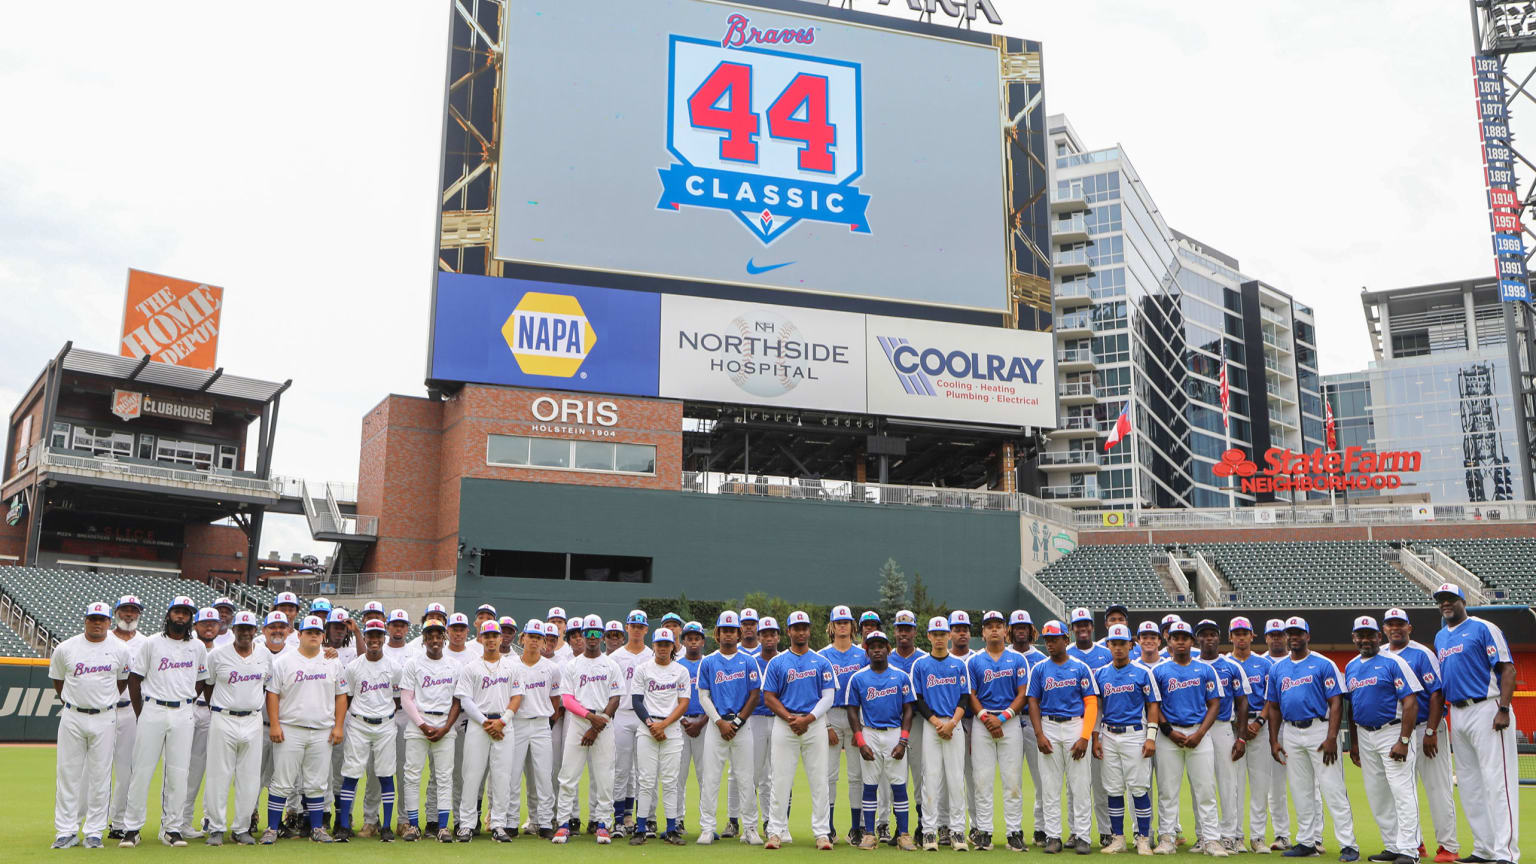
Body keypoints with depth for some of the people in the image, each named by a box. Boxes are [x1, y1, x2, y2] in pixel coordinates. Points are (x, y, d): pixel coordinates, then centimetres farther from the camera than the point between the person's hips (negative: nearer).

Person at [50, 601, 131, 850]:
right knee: (68, 773, 2)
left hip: (104, 719, 0)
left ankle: (94, 831, 10)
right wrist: (72, 704, 13)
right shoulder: (65, 648, 1)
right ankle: (67, 831, 10)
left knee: (100, 774, 2)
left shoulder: (120, 649, 1)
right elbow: (57, 680, 14)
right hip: (72, 718, 1)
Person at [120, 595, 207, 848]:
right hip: (153, 711, -2)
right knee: (142, 770, -1)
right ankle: (131, 828, 8)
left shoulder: (198, 647, 10)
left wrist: (186, 706, 10)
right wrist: (141, 714, 2)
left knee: (178, 773, 1)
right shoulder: (151, 644, 2)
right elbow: (134, 679, 4)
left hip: (183, 715, 2)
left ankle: (171, 828, 10)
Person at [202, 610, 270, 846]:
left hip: (253, 722, 3)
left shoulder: (265, 655, 8)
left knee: (250, 777, 4)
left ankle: (242, 829, 13)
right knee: (218, 775, -1)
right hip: (223, 721, -3)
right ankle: (216, 828, 10)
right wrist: (217, 710, 8)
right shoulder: (217, 654, -1)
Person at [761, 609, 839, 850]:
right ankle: (776, 832, 7)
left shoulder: (821, 662, 7)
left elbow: (828, 697, 2)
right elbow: (769, 697, 2)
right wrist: (790, 718, -11)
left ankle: (822, 833, 7)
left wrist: (807, 719, -12)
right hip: (784, 725, 0)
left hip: (815, 724, 0)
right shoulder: (777, 662, 6)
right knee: (781, 780, 0)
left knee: (819, 781, 1)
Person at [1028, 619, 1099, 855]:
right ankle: (1053, 836, 9)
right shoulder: (1039, 669, 7)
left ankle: (1080, 835, 6)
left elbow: (1091, 703, -1)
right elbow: (1033, 702, 7)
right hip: (1048, 727, 2)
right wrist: (1039, 735, -5)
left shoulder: (1081, 668, 1)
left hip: (1076, 726, -1)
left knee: (1079, 784, -2)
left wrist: (1084, 737, -11)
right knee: (1050, 785, 3)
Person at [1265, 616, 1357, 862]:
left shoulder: (1324, 664, -2)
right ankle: (1307, 842, 18)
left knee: (1333, 788, -7)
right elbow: (1274, 707, 16)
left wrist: (1331, 738, -16)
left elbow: (1336, 702, -7)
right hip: (1290, 734, 5)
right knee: (1301, 791, 10)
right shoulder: (1277, 668, 13)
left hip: (1319, 730, -5)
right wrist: (1274, 740, 8)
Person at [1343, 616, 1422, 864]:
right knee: (1376, 795, 10)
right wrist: (1353, 743, 17)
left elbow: (1411, 703, -12)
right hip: (1364, 736, 7)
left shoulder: (1393, 663, -6)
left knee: (1402, 790, -10)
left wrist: (1404, 741, -18)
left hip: (1392, 731, -7)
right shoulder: (1350, 667, 14)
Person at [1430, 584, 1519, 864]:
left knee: (1496, 780, -10)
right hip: (1457, 713, 8)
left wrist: (1503, 710, -19)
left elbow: (1507, 668, -10)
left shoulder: (1483, 628, -5)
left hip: (1486, 711, -8)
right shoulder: (1440, 637, 17)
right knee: (1469, 783, 11)